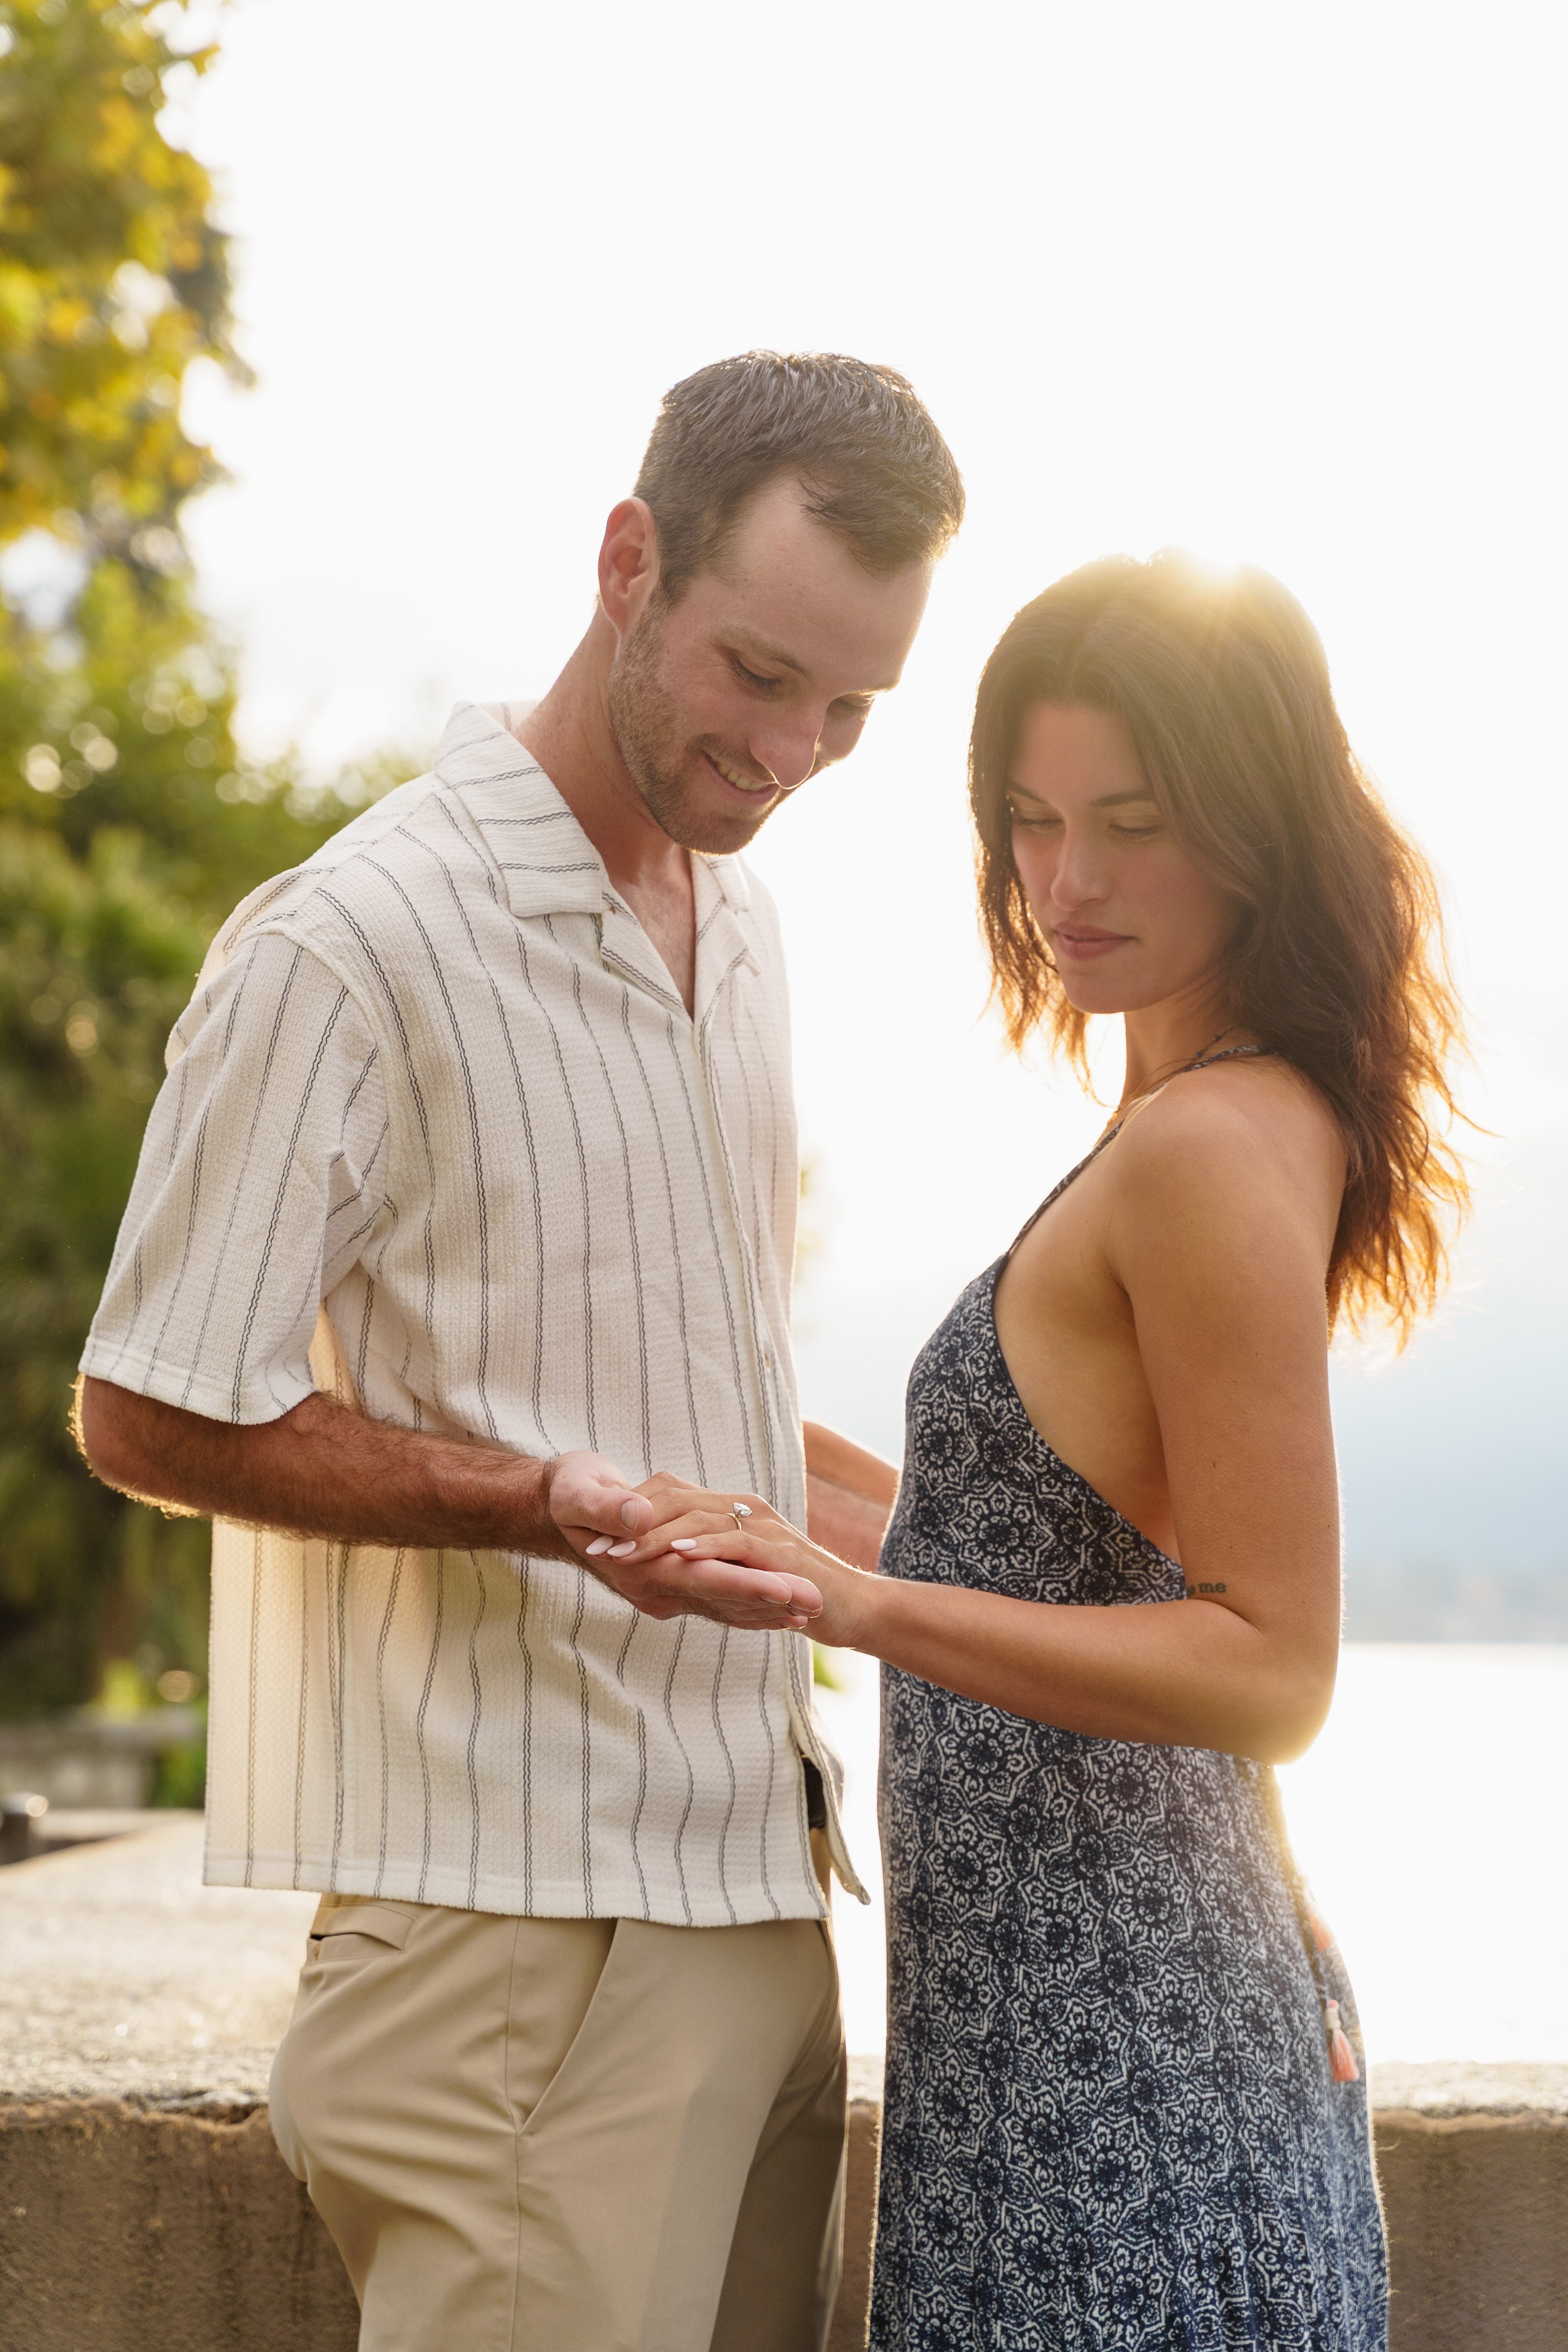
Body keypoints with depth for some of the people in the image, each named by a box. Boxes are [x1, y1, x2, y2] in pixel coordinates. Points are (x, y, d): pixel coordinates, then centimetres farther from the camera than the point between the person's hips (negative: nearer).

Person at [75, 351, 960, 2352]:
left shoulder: (739, 923, 14)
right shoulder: (349, 946, -12)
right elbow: (151, 1413, -11)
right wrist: (544, 1504, -21)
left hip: (754, 1876, 8)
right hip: (516, 1910, -7)